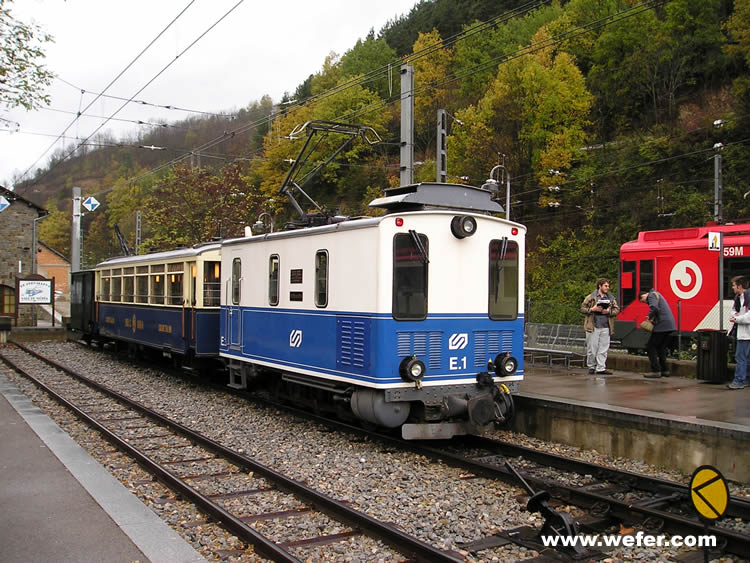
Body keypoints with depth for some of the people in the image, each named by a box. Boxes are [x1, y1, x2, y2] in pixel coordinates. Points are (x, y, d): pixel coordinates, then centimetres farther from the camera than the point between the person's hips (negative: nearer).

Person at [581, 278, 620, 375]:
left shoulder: (611, 298, 13)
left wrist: (609, 311, -7)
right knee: (592, 348, 1)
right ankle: (591, 367, 14)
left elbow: (617, 309, 11)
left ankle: (601, 368, 6)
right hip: (593, 327, -3)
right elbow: (582, 308, 2)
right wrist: (592, 309, -13)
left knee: (603, 349, 1)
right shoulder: (591, 297, 3)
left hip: (605, 328, 3)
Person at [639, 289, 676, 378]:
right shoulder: (657, 295, 26)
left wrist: (650, 317, -8)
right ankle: (665, 370, 19)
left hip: (662, 326, -9)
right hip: (670, 325, 9)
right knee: (661, 347, 18)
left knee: (650, 346, -2)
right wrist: (653, 318, 11)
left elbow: (654, 308, -23)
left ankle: (656, 371, -3)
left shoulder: (651, 295, -4)